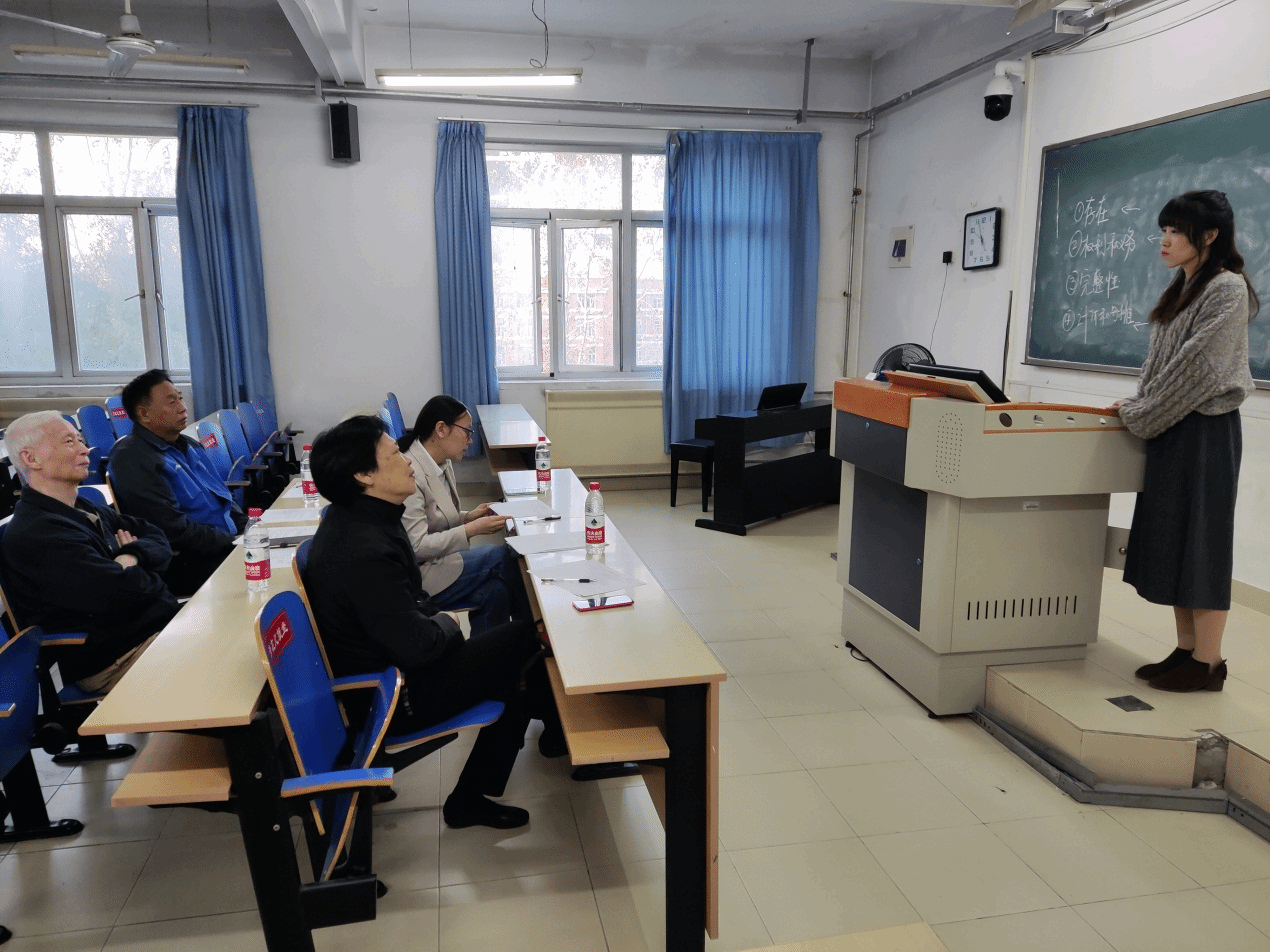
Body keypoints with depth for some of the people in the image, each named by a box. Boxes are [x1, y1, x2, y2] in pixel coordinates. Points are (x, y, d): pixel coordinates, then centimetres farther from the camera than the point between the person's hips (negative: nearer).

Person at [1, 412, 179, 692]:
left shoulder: (88, 511, 14)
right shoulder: (35, 535, -17)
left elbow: (158, 540, 13)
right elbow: (119, 592, -25)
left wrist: (132, 557, -9)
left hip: (161, 622, 9)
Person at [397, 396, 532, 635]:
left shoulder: (443, 463, 7)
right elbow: (416, 546, -24)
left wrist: (468, 517, 1)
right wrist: (472, 529, -23)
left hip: (437, 561, 9)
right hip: (416, 575, -9)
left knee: (495, 590, -15)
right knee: (504, 557, -13)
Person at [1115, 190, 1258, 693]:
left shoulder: (1228, 289, -12)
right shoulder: (1181, 288, 14)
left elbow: (1197, 369, -18)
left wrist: (1140, 417, -13)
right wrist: (1139, 404, 5)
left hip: (1205, 431, -8)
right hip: (1172, 430, 8)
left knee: (1201, 539, -2)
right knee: (1171, 538, 10)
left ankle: (1208, 662, 8)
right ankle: (1186, 649, 19)